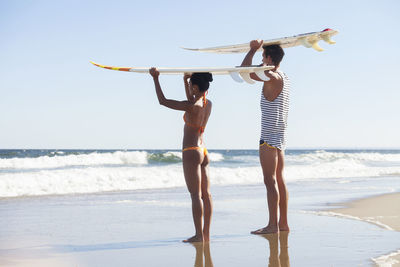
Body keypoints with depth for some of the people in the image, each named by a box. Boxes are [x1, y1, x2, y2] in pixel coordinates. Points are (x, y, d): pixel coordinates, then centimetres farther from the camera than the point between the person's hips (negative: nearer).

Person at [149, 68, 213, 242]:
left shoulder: (192, 106, -16)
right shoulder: (208, 104, 6)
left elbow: (163, 101, -10)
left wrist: (155, 79, -2)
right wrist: (186, 80, 28)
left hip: (191, 152, -8)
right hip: (203, 151, 8)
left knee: (196, 195, -7)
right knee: (205, 194, 8)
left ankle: (199, 235, -7)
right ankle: (206, 234, 12)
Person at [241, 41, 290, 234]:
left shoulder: (272, 77, -15)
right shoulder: (284, 77, 13)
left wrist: (253, 49, -6)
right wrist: (255, 50, 28)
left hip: (270, 137, -9)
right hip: (280, 136, 9)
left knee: (270, 181, -9)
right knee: (279, 180, 11)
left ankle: (273, 225, -10)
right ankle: (283, 223, 14)